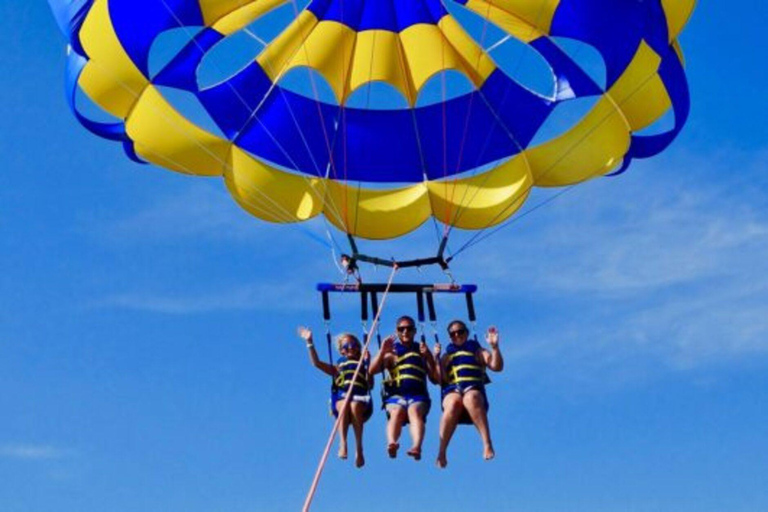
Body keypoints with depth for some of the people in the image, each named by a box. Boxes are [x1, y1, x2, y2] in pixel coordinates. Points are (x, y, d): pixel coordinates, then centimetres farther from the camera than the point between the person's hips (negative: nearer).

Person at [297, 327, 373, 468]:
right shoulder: (338, 368, 29)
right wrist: (310, 343, 10)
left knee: (355, 406, -38)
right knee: (344, 405, -38)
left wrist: (367, 364, -1)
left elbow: (370, 385, 7)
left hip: (361, 398, -1)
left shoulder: (363, 365, 24)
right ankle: (342, 444, -48)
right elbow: (316, 362, 17)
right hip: (341, 397, 1)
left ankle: (359, 448, -40)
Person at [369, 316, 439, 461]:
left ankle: (417, 446, -58)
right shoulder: (391, 353, 22)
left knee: (414, 412, -34)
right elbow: (372, 370, 7)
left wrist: (428, 356, 4)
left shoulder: (422, 352, 23)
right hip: (395, 394, 0)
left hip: (418, 395, 0)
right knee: (397, 413, -34)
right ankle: (392, 443, -60)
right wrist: (383, 351, -4)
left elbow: (436, 379, 16)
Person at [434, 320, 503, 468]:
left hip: (474, 389, -1)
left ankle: (487, 444, -47)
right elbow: (441, 379, 12)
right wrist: (436, 358, 2)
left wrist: (494, 347, -4)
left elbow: (497, 366, 8)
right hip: (452, 390, 1)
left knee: (471, 398, -40)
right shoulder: (446, 356, 29)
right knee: (454, 403, -38)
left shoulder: (478, 352, 26)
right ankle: (441, 452, -41)